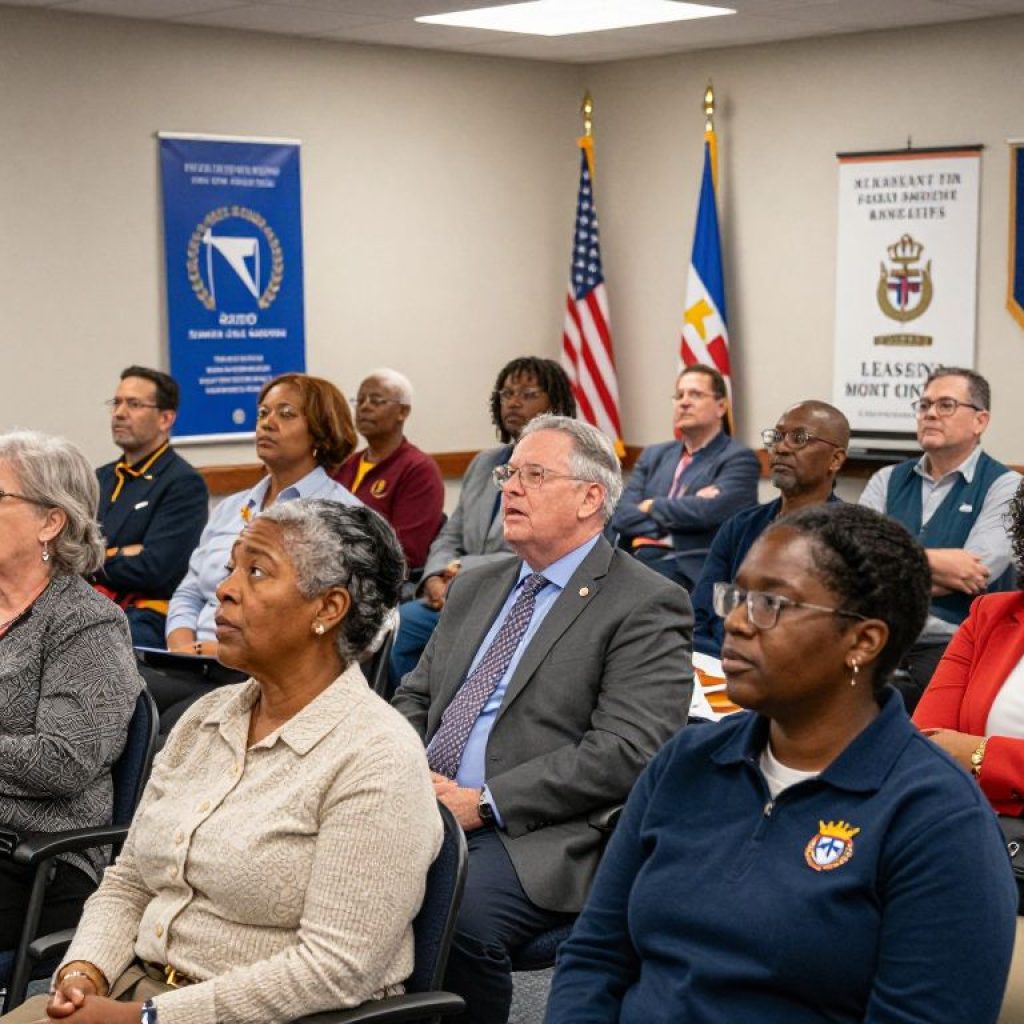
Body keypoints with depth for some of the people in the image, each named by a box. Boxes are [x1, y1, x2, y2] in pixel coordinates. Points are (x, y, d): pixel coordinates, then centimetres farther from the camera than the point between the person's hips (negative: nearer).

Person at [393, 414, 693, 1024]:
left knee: (457, 916, -33)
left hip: (536, 836, -6)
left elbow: (626, 751, -14)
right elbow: (416, 699, 24)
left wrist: (486, 803, -16)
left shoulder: (646, 605, -4)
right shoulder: (476, 587, 21)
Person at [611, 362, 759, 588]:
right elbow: (621, 517, 8)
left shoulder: (739, 459, 5)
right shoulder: (653, 456, 22)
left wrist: (651, 507, 3)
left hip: (690, 569, -5)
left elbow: (708, 511, -13)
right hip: (639, 562, 5)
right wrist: (689, 506, -6)